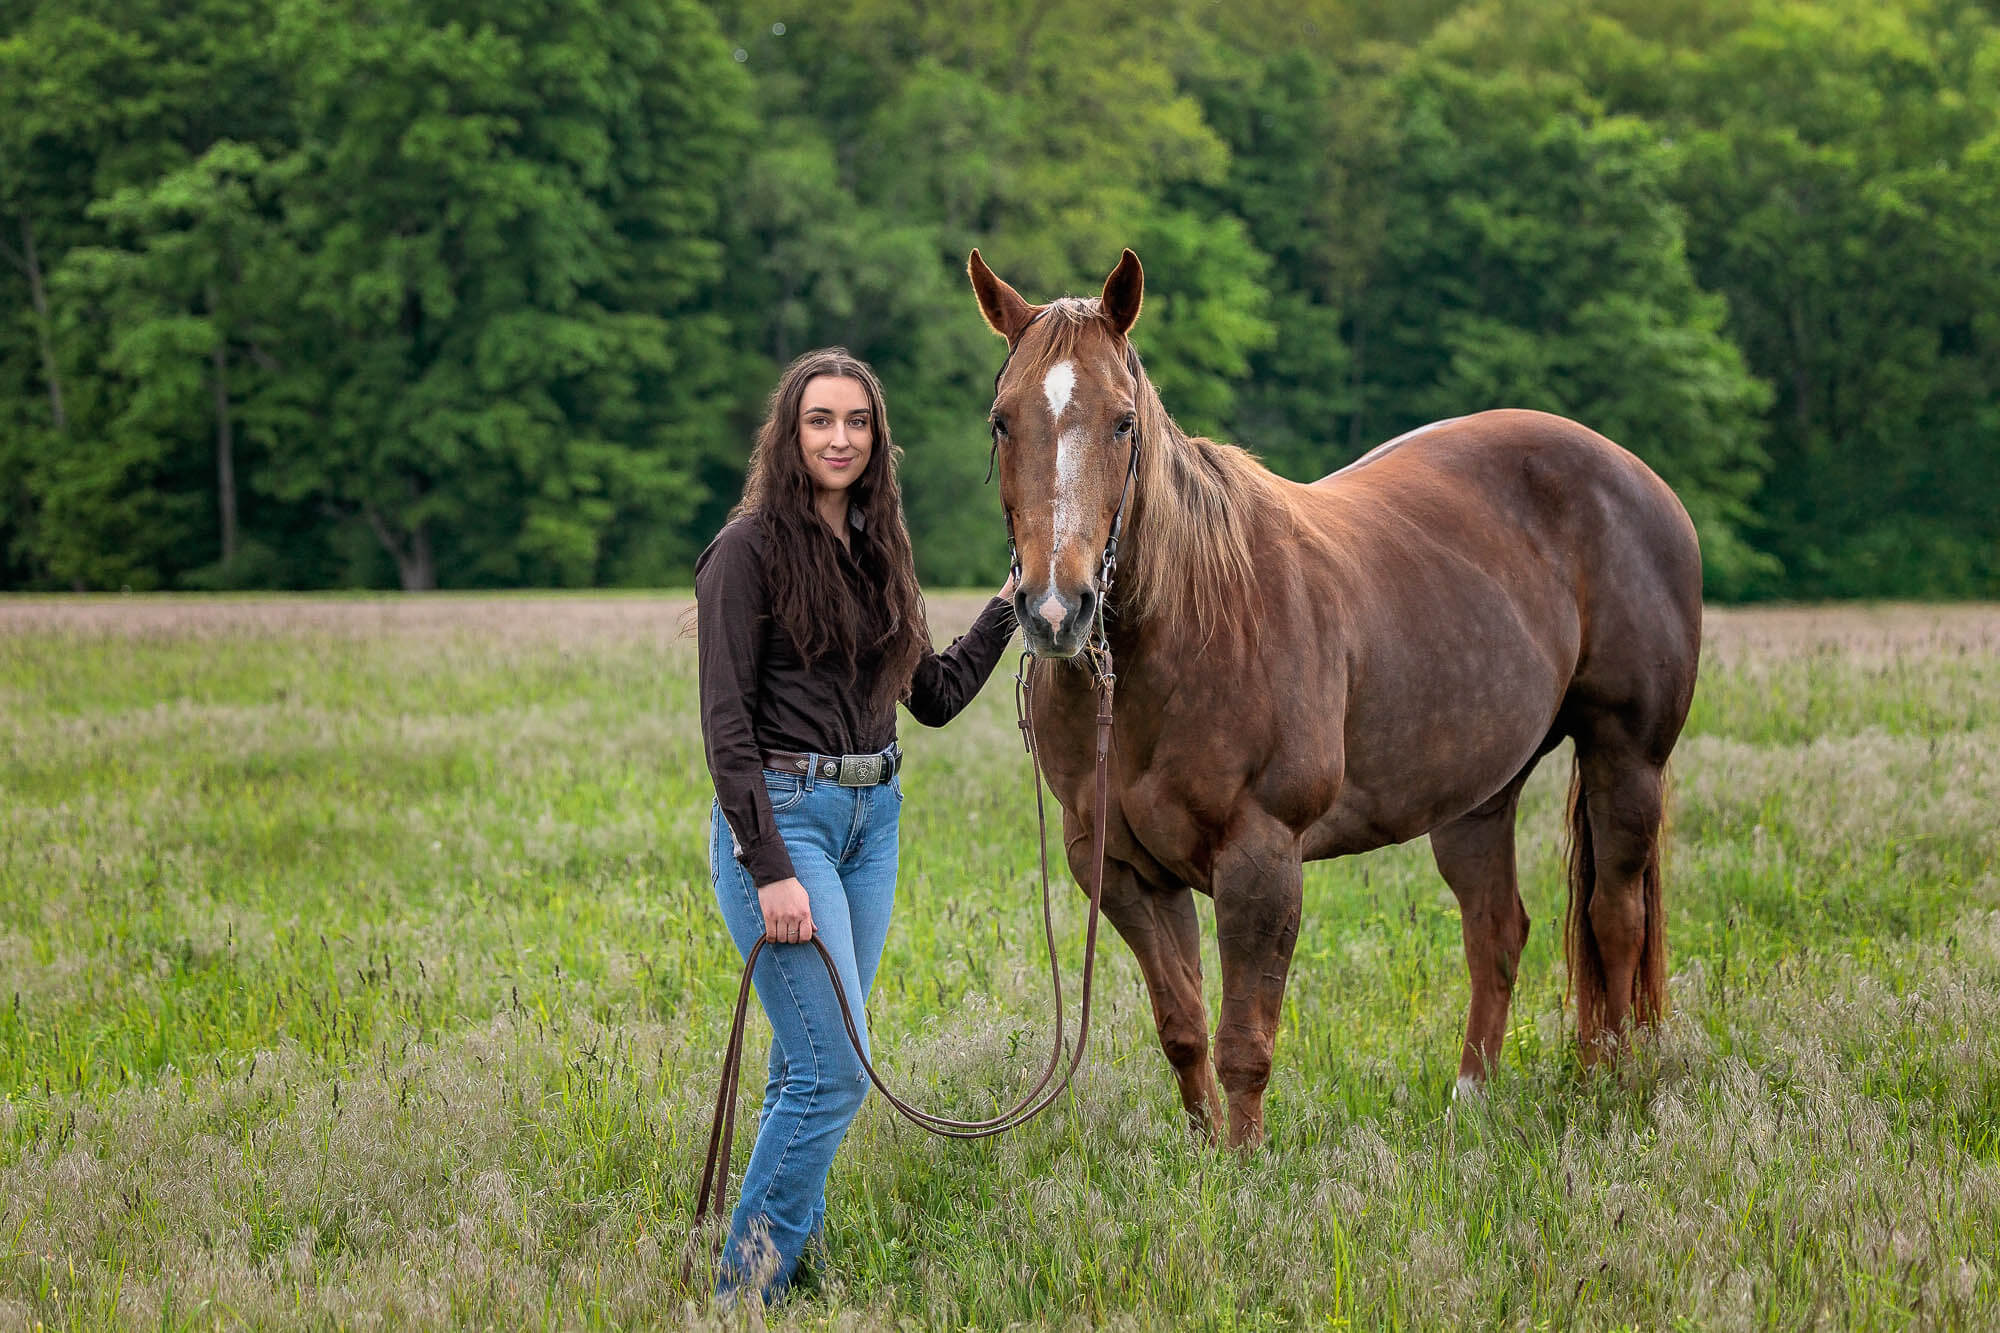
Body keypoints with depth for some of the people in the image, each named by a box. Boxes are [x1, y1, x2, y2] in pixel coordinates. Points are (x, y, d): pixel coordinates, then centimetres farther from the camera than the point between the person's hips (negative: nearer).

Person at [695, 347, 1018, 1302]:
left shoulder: (877, 549, 12)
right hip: (780, 818, -7)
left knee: (809, 1070, 13)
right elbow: (726, 724, -14)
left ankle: (794, 1263, 22)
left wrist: (1011, 605, 8)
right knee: (834, 1073, -11)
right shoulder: (751, 550, -10)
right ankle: (747, 1287, -2)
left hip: (871, 819, 7)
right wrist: (771, 871, -20)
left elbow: (936, 698, 16)